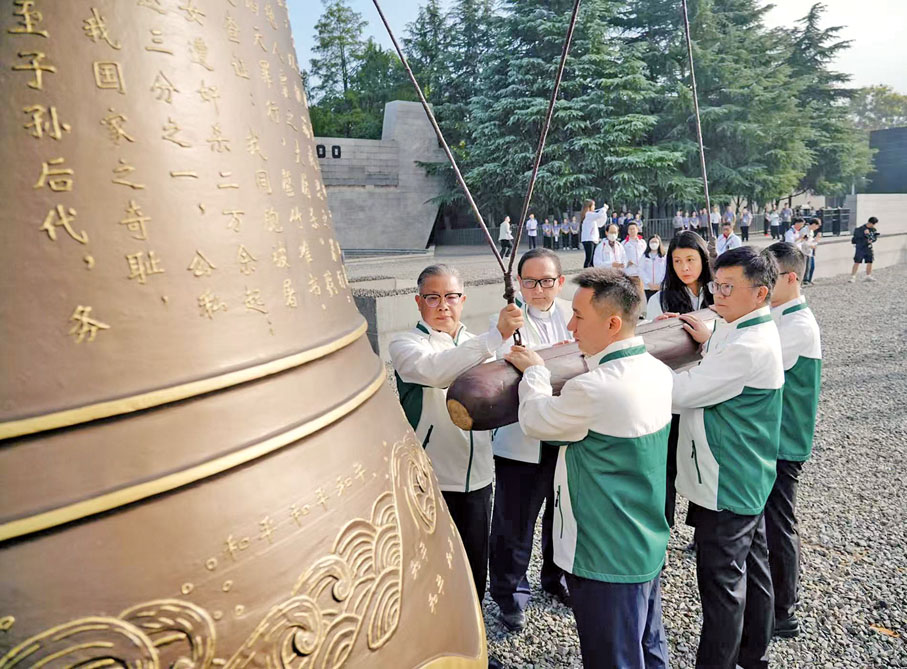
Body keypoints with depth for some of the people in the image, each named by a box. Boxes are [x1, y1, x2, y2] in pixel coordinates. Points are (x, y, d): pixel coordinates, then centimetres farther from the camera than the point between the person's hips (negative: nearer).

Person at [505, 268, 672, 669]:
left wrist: (534, 371, 0)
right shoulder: (656, 371, -3)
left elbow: (535, 421, -14)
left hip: (605, 558, -8)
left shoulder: (595, 388, -31)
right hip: (648, 546, 8)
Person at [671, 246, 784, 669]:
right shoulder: (753, 332, 7)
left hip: (726, 486, -10)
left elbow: (682, 393, -25)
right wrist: (709, 342, 2)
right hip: (748, 480, 10)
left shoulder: (749, 346, -25)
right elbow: (721, 381, 18)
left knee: (721, 580, 2)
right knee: (752, 567, 21)